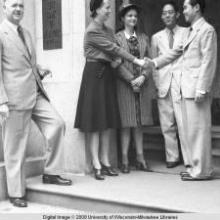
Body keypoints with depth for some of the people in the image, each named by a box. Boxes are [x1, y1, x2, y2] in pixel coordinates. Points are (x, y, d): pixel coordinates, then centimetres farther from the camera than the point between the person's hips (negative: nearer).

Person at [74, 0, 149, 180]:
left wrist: (117, 60, -11)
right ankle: (96, 165, 1)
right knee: (95, 120, -4)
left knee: (108, 120, 7)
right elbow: (113, 48, -15)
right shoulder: (92, 31, -11)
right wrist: (136, 61, -15)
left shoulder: (108, 30, 15)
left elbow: (114, 51, 10)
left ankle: (105, 162, 14)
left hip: (107, 74, 8)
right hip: (95, 74, -8)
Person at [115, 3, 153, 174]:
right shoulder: (116, 38, 0)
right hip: (124, 84, -4)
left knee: (139, 122, 7)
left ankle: (140, 158, 12)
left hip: (142, 84, 4)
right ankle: (125, 160, 5)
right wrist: (131, 80, -12)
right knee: (126, 122, -1)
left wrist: (143, 77, -8)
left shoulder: (144, 38, 12)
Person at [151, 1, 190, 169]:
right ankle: (172, 157, 12)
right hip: (163, 84, 3)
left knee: (184, 122, -8)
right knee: (167, 125, 3)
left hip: (182, 82, -3)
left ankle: (189, 159, -1)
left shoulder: (187, 32, 8)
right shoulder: (156, 37, 16)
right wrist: (157, 84, 6)